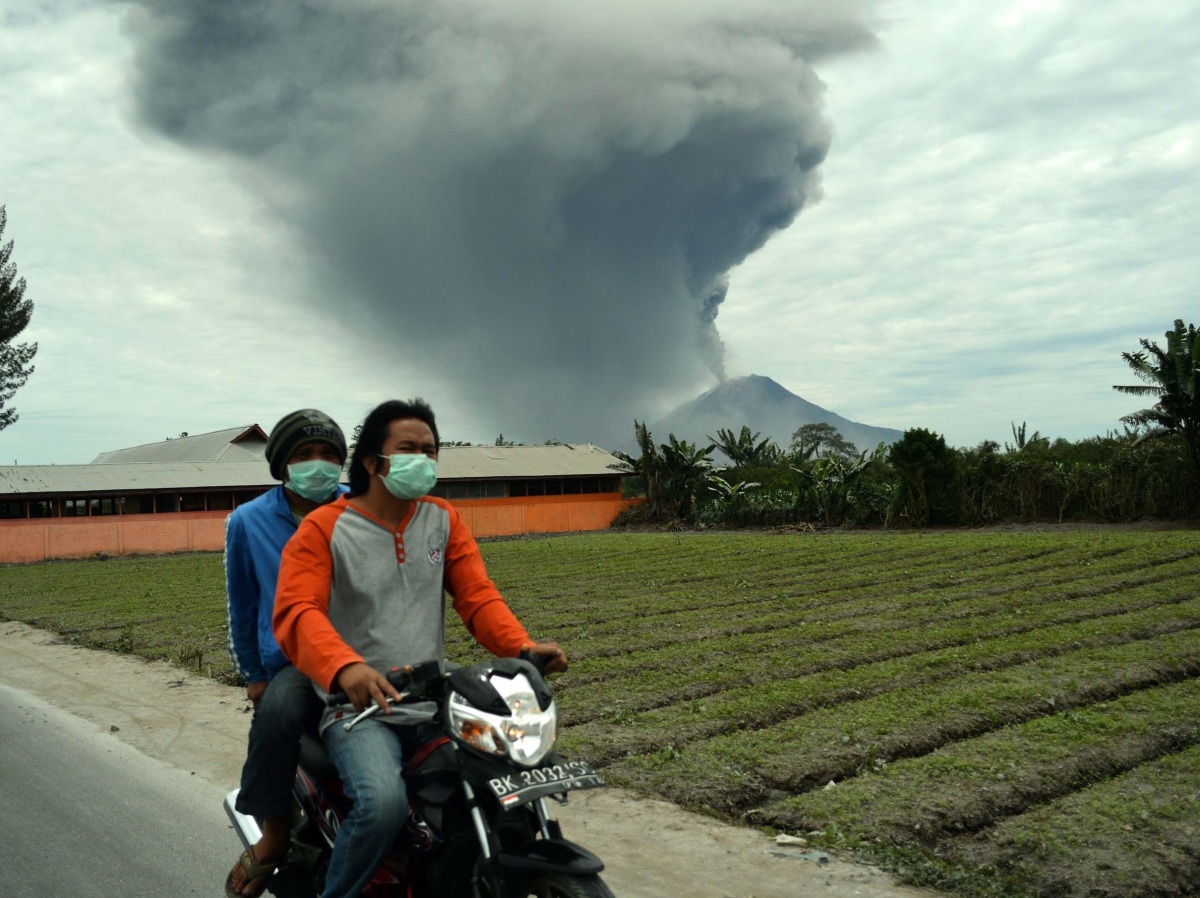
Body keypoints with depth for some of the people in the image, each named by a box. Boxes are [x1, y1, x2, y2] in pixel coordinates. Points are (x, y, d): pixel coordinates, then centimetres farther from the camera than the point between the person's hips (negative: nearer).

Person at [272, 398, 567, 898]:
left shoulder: (444, 520, 11)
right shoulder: (324, 528, -3)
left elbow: (477, 596, 2)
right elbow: (295, 611, -17)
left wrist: (522, 647, -18)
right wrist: (344, 667, -38)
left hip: (434, 707, 5)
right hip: (359, 710, -4)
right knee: (384, 802, -30)